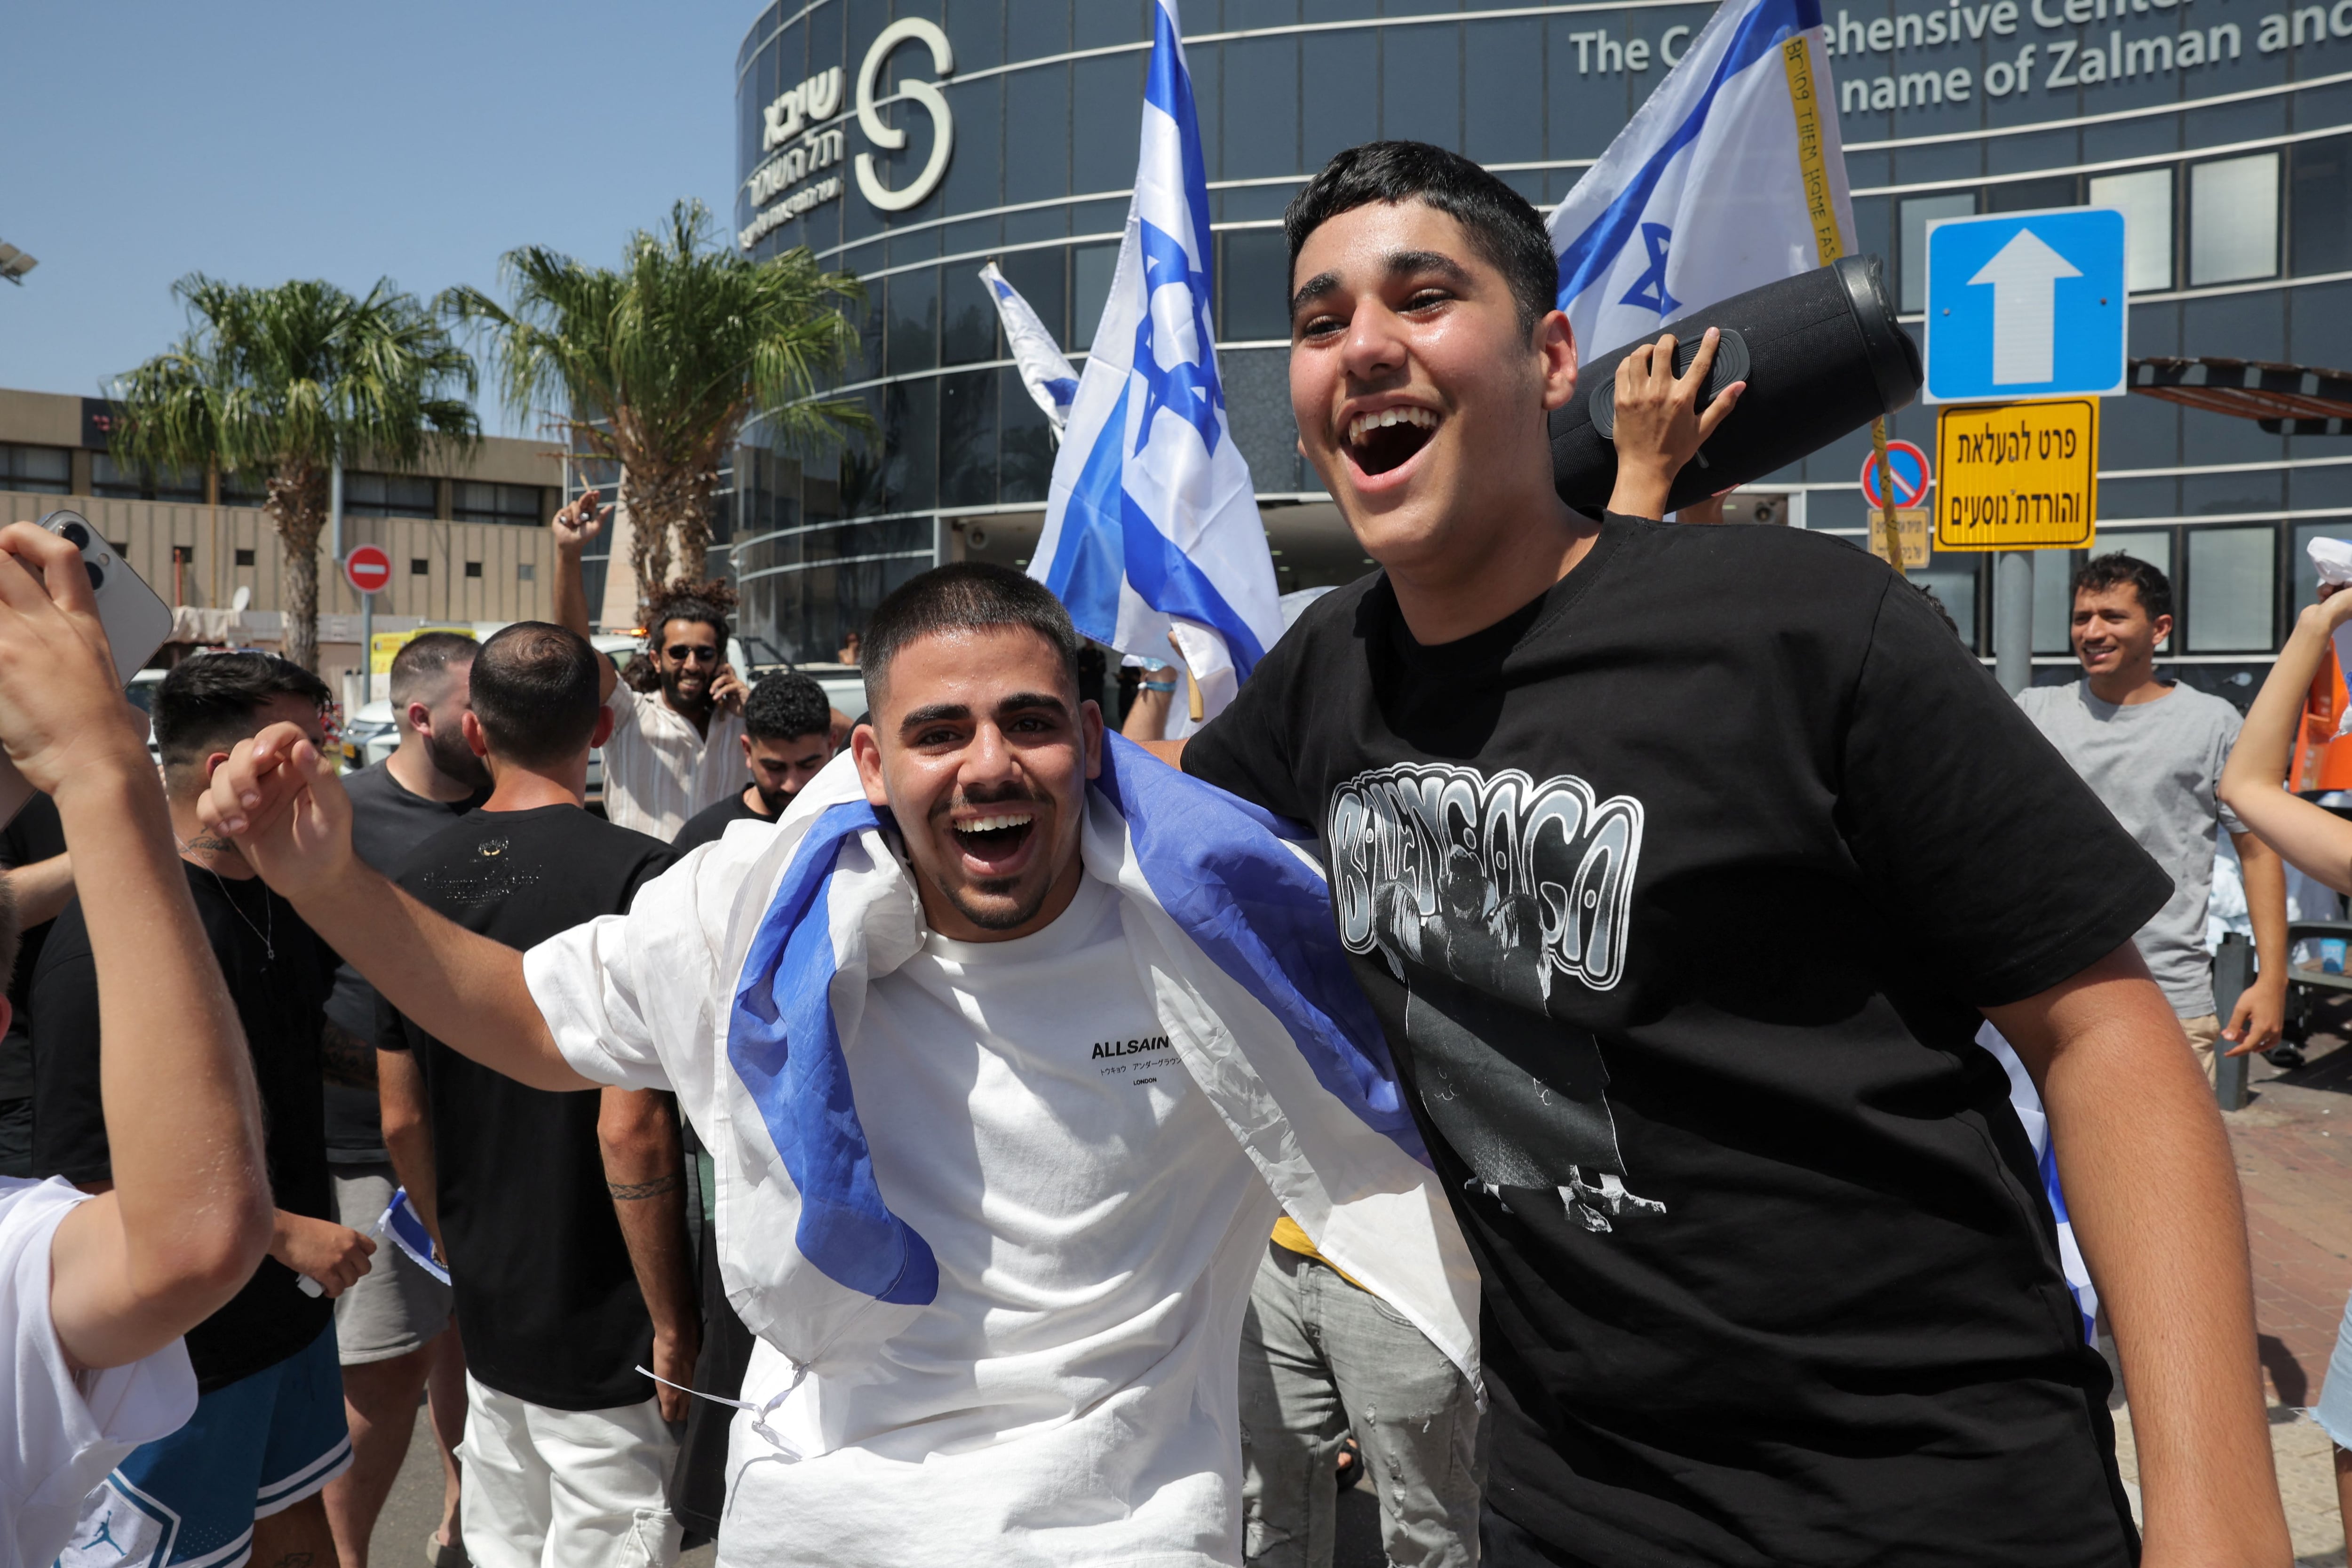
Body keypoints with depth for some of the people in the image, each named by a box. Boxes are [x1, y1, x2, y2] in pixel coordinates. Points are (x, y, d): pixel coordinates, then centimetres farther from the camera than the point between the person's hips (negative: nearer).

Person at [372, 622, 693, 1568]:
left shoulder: (420, 875, 0)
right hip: (598, 1331, -6)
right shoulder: (632, 874, -19)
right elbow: (632, 1130, -22)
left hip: (484, 1314, 6)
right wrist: (672, 1325, -12)